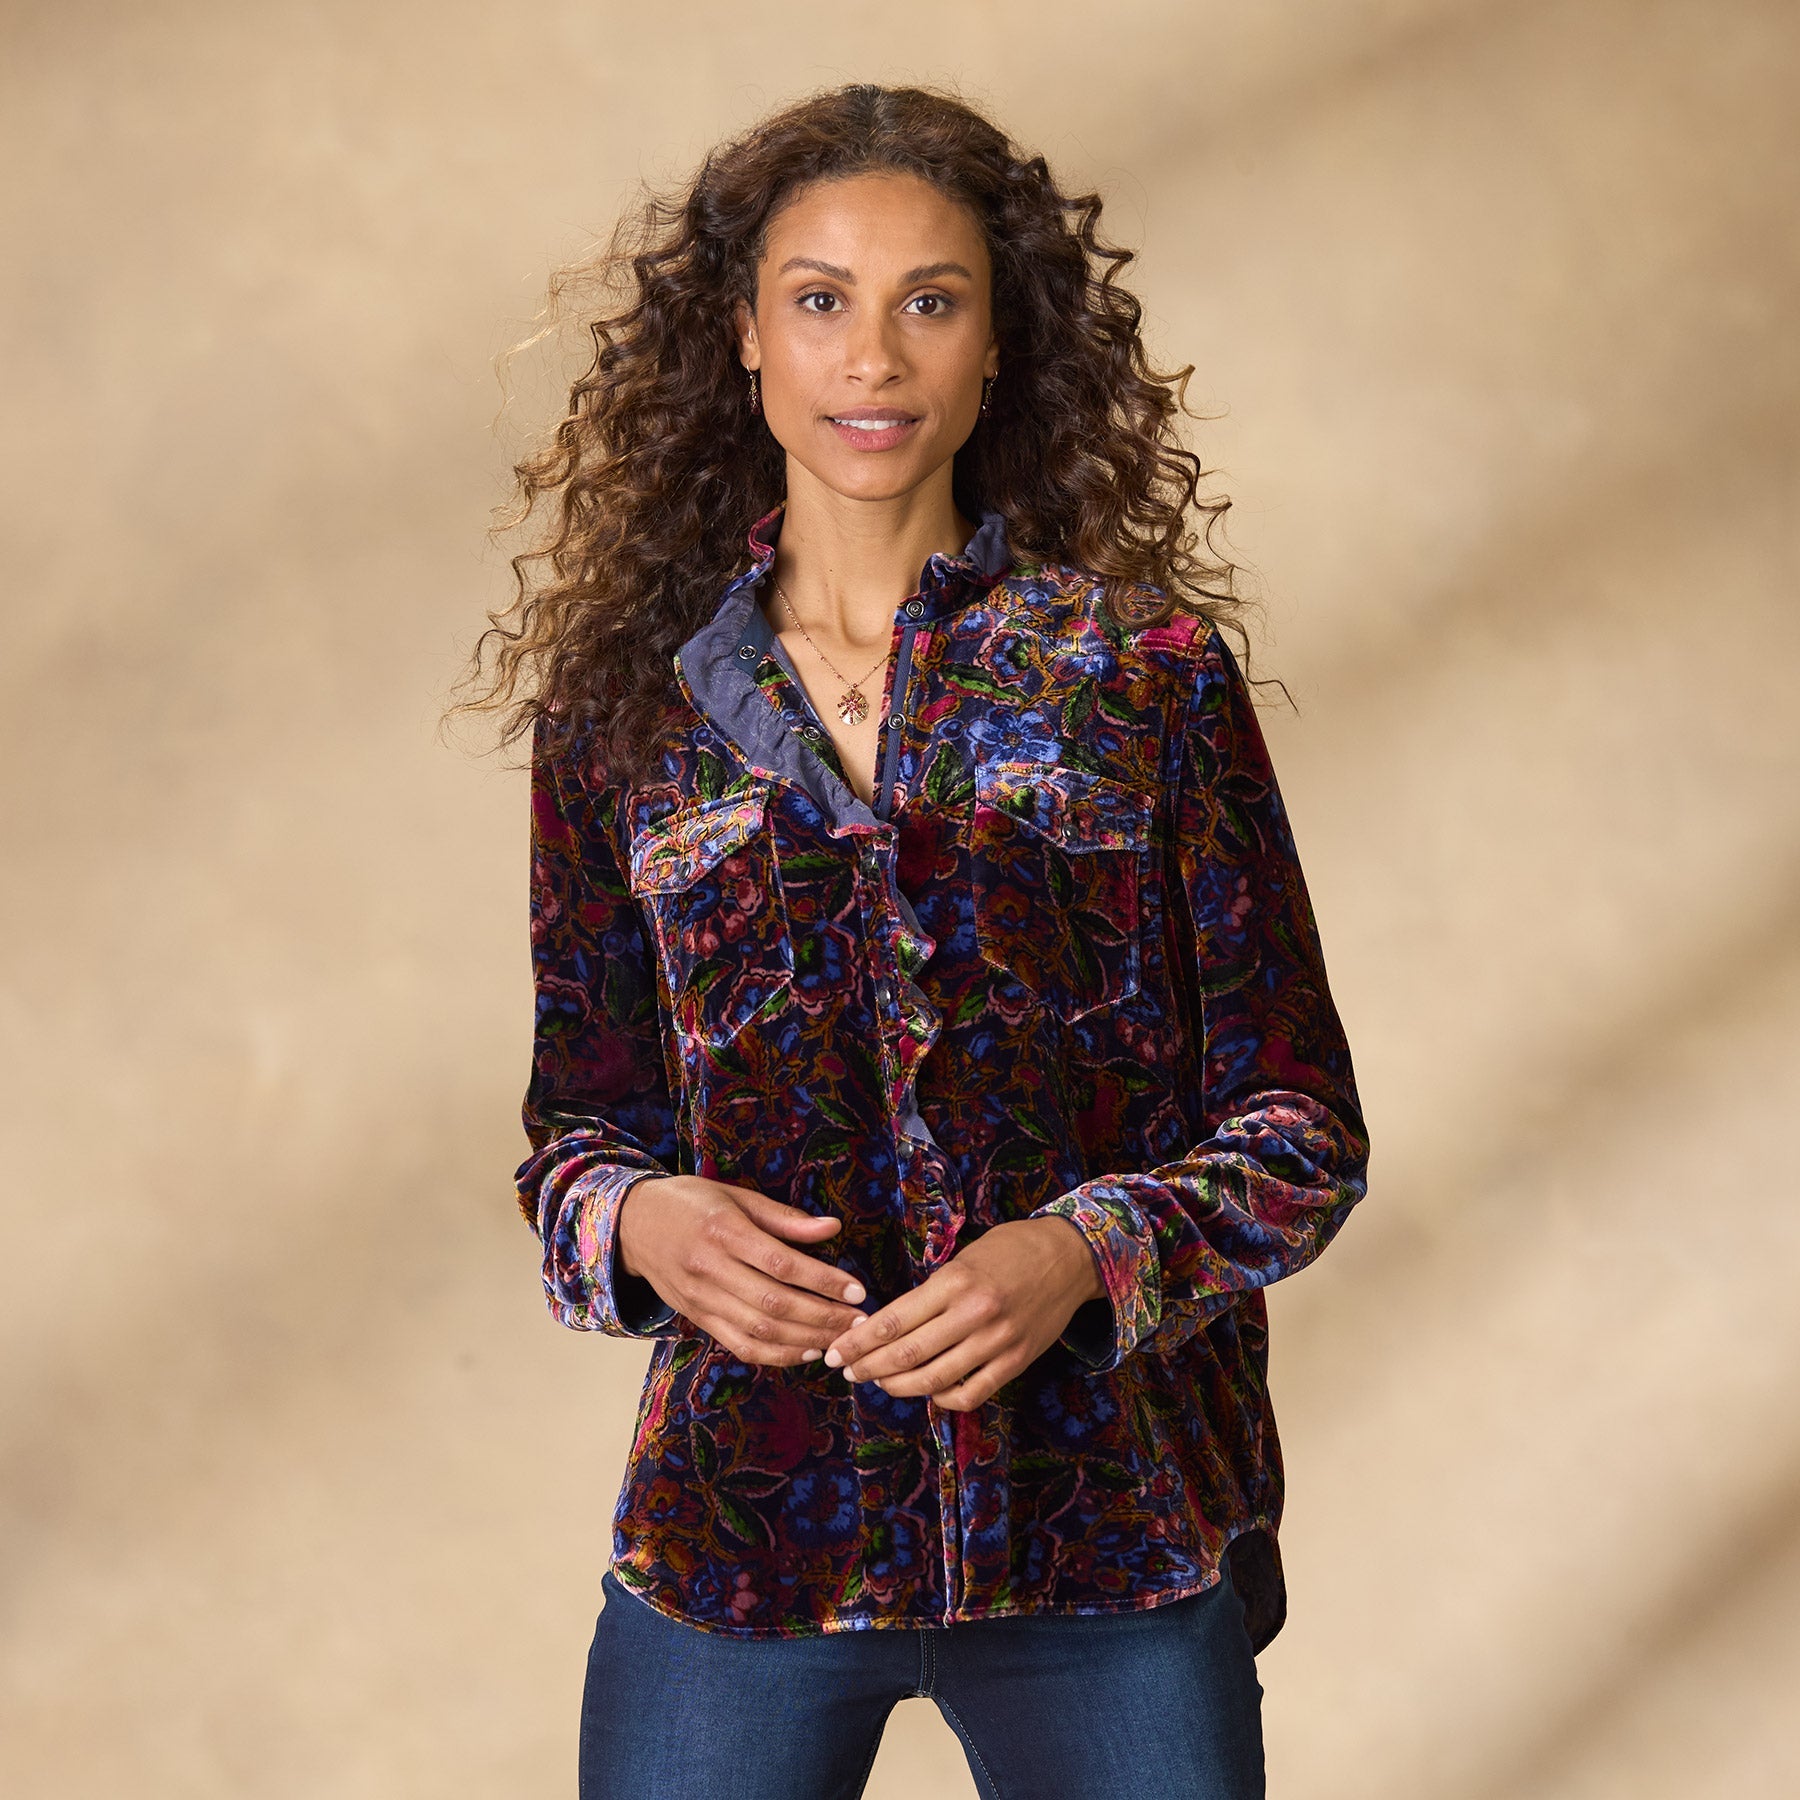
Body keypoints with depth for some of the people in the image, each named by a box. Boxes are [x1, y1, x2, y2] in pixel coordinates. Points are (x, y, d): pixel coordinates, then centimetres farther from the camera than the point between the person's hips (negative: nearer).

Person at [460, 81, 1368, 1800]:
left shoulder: (1147, 673, -1)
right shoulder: (623, 706, 4)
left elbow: (1304, 1131, 1)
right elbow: (576, 1121, 12)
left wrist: (1085, 1251, -16)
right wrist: (641, 1222, -10)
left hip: (1114, 1535, -1)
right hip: (741, 1526, 1)